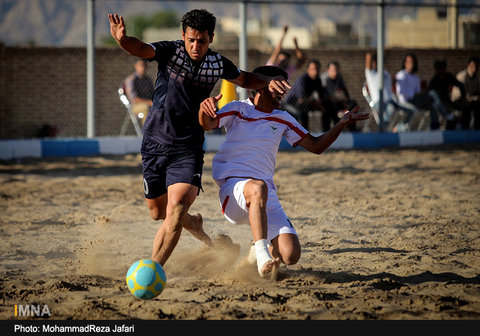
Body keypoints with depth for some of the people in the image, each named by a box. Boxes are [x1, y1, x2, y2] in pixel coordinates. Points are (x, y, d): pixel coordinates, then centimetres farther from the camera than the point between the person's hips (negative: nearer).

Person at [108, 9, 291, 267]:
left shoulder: (218, 63, 1)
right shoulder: (171, 51, -10)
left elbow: (246, 80, 21)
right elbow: (140, 49, -30)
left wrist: (269, 82, 0)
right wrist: (122, 39, -53)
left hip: (189, 149, 0)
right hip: (156, 143, 0)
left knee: (176, 208, -21)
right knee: (158, 212, 12)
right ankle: (194, 225, 46)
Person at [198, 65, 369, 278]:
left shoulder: (282, 119, 19)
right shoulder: (238, 109, 7)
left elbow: (316, 146, 21)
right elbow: (208, 124, -10)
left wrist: (341, 124, 7)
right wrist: (204, 109, -34)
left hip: (267, 195, 4)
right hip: (233, 187, -4)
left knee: (290, 256, -12)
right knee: (258, 188, -42)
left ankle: (258, 252, 22)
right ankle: (262, 256, -41)